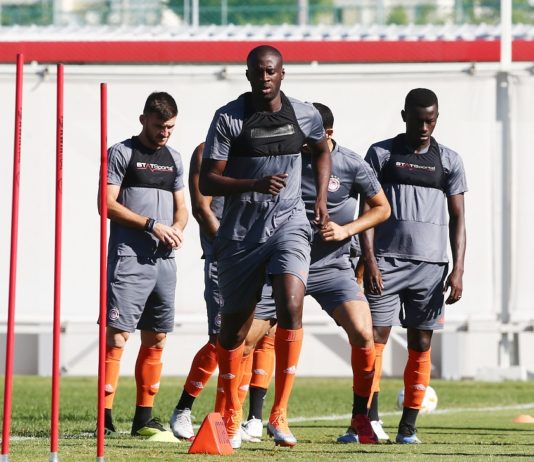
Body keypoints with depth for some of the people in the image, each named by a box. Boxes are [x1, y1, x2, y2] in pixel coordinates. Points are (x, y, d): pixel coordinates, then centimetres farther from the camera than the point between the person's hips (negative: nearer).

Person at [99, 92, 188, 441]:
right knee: (117, 333, -13)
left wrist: (177, 228, -1)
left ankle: (144, 418, 14)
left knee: (156, 338, 7)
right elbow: (108, 204, -7)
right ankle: (105, 416, -15)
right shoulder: (122, 154, 0)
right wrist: (152, 225, -14)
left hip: (164, 259, 7)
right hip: (129, 257, -7)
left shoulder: (174, 159, 18)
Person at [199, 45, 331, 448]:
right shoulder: (228, 119, -7)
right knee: (235, 322, 8)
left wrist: (322, 197, 13)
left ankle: (279, 414, -16)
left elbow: (322, 151, 25)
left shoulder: (305, 116, 2)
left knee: (291, 306, -21)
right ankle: (232, 415, 26)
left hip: (288, 223, 0)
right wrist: (255, 184, -23)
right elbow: (207, 182, -9)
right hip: (241, 230, 0)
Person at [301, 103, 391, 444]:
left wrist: (346, 230, -9)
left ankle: (360, 421, 2)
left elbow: (382, 209, 5)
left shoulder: (352, 165, -4)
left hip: (332, 267, 0)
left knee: (363, 335, -15)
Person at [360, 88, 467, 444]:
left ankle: (408, 426, 6)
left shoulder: (449, 161, 9)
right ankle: (370, 421, -6)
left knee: (421, 347, 2)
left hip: (431, 266, 1)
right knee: (374, 339, -8)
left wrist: (458, 271, -1)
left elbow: (458, 219, 9)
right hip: (387, 262, -1)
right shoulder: (381, 154, 6)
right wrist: (369, 261, -7)